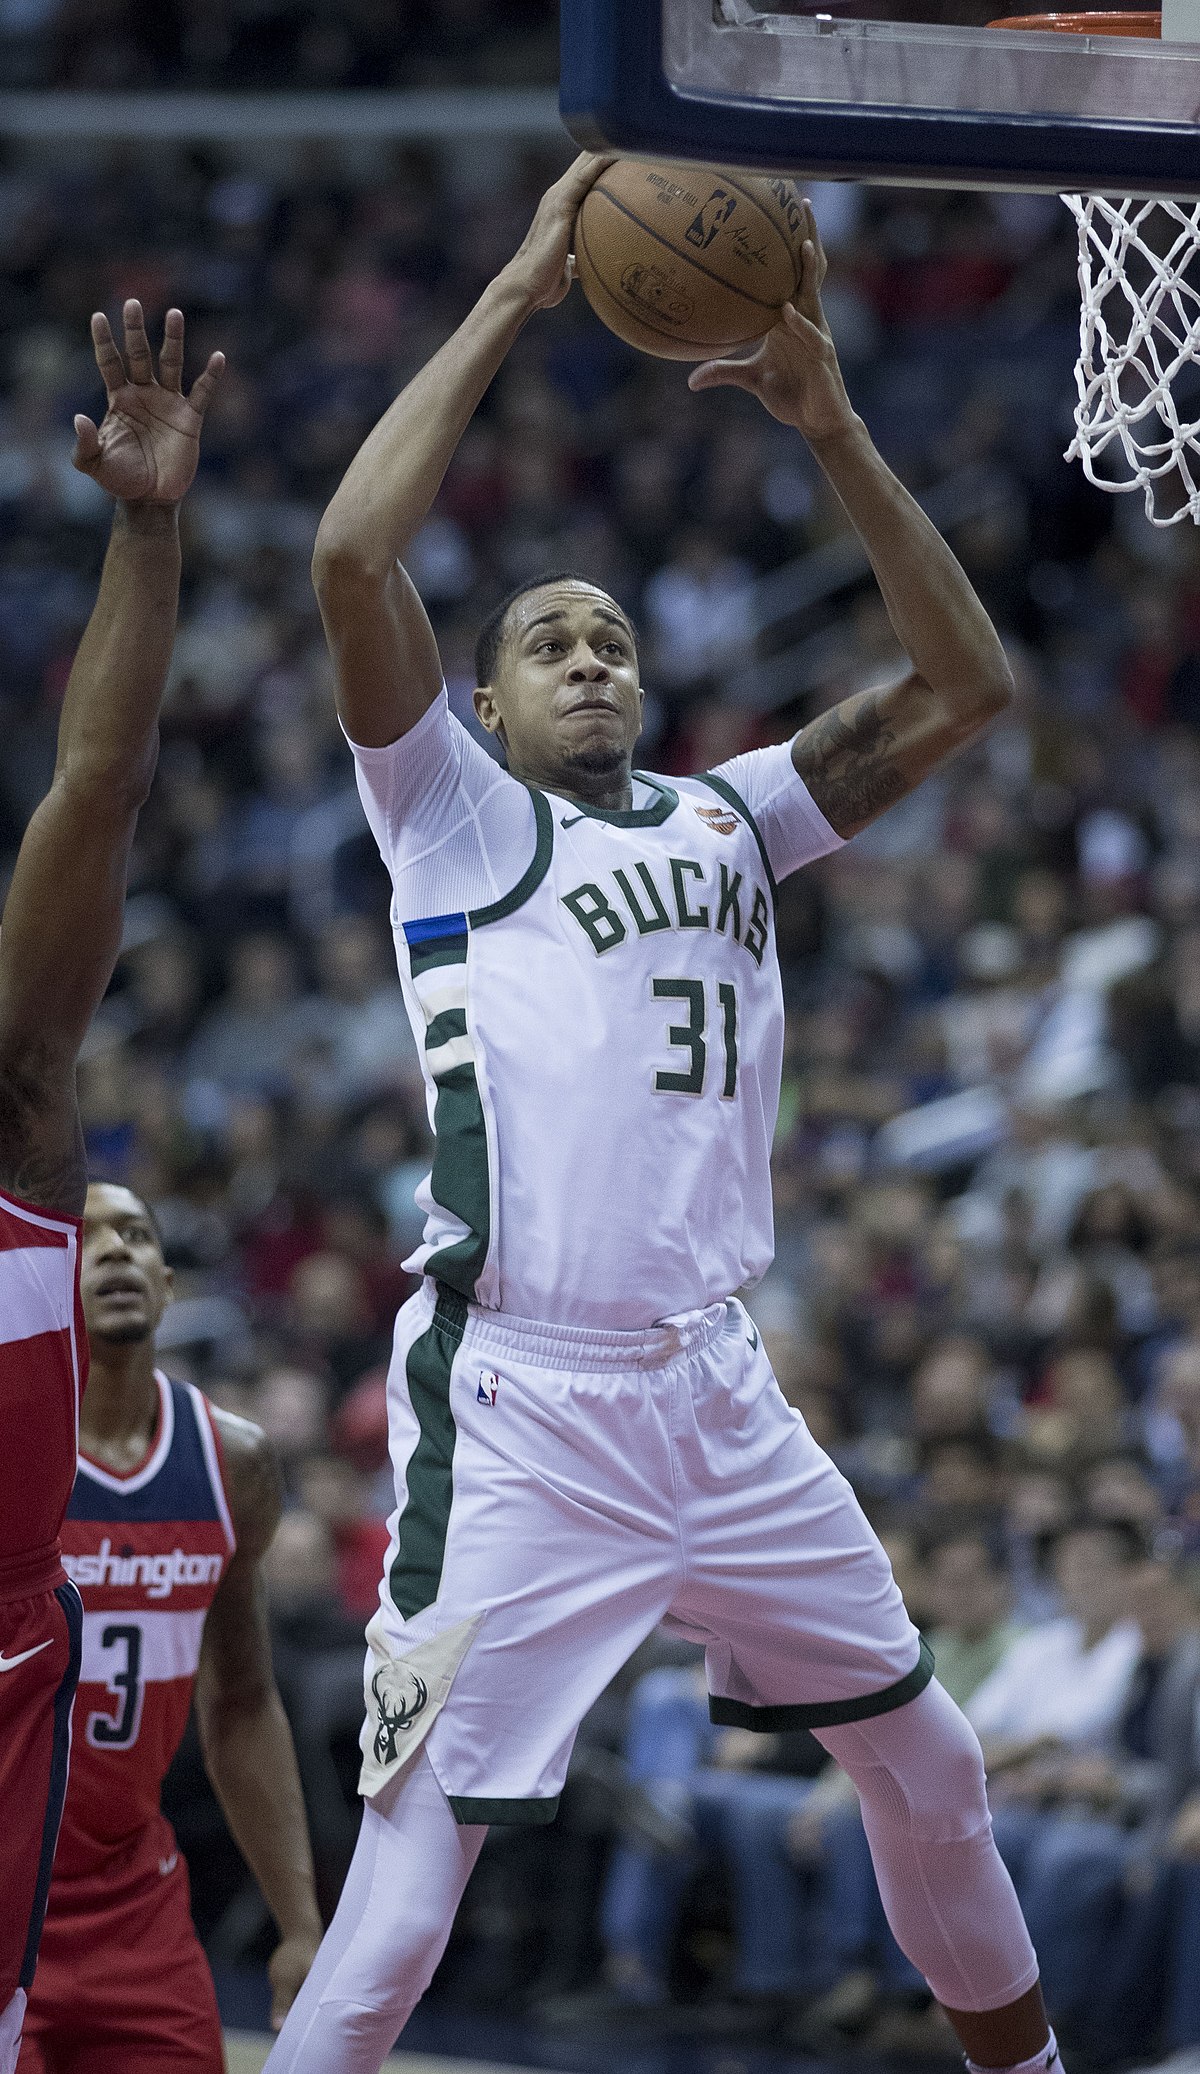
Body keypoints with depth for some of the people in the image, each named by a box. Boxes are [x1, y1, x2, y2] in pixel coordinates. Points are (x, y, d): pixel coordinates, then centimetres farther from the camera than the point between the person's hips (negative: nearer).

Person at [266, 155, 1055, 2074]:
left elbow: (967, 683, 11)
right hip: (519, 1409, -6)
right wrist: (516, 299, -7)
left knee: (929, 1768, 17)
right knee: (408, 1881, -12)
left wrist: (828, 420, 3)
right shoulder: (456, 818, 4)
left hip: (720, 1393, 6)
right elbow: (352, 556, -11)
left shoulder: (728, 819, 17)